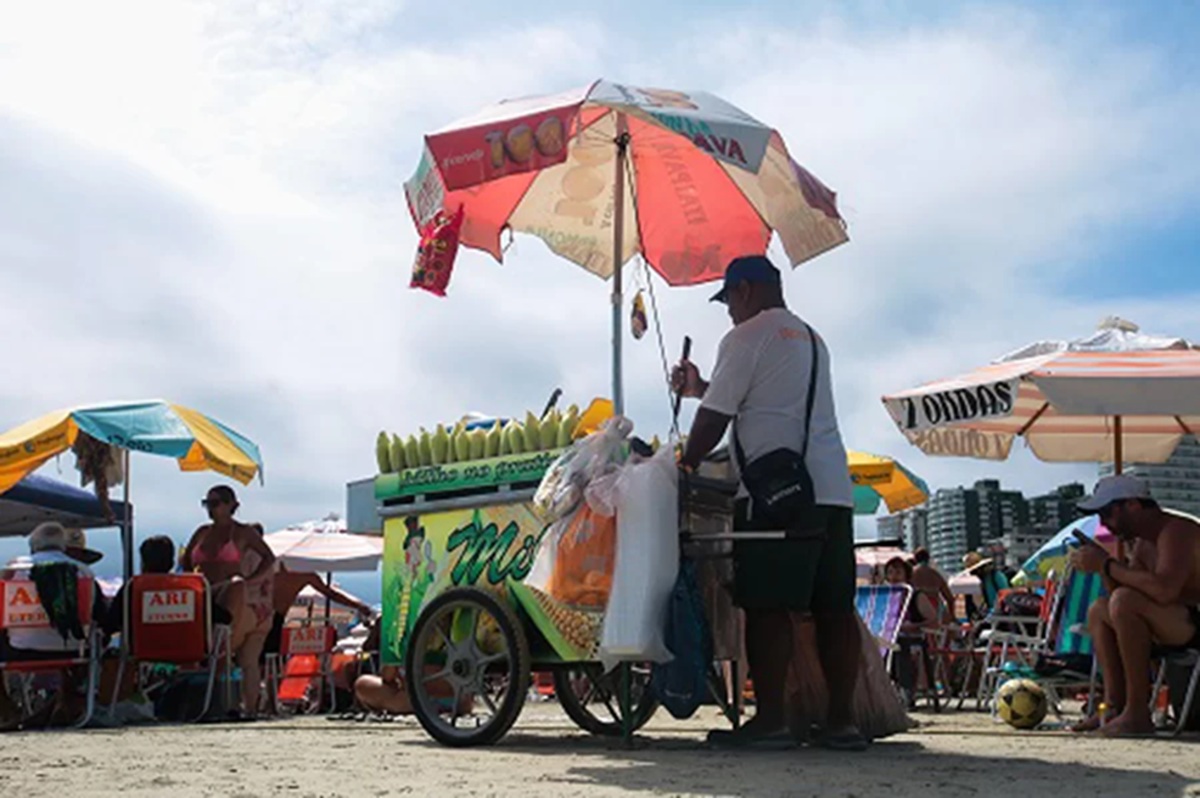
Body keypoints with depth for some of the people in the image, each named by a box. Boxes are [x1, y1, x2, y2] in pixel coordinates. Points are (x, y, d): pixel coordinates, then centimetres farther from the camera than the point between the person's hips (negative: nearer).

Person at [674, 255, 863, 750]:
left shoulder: (746, 338, -1)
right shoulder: (811, 339, 25)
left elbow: (714, 418, -4)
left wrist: (684, 466, 9)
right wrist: (700, 387, 36)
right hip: (834, 488, 8)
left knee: (766, 607, -6)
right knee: (834, 610, 5)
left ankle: (771, 718, -9)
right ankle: (841, 720, 5)